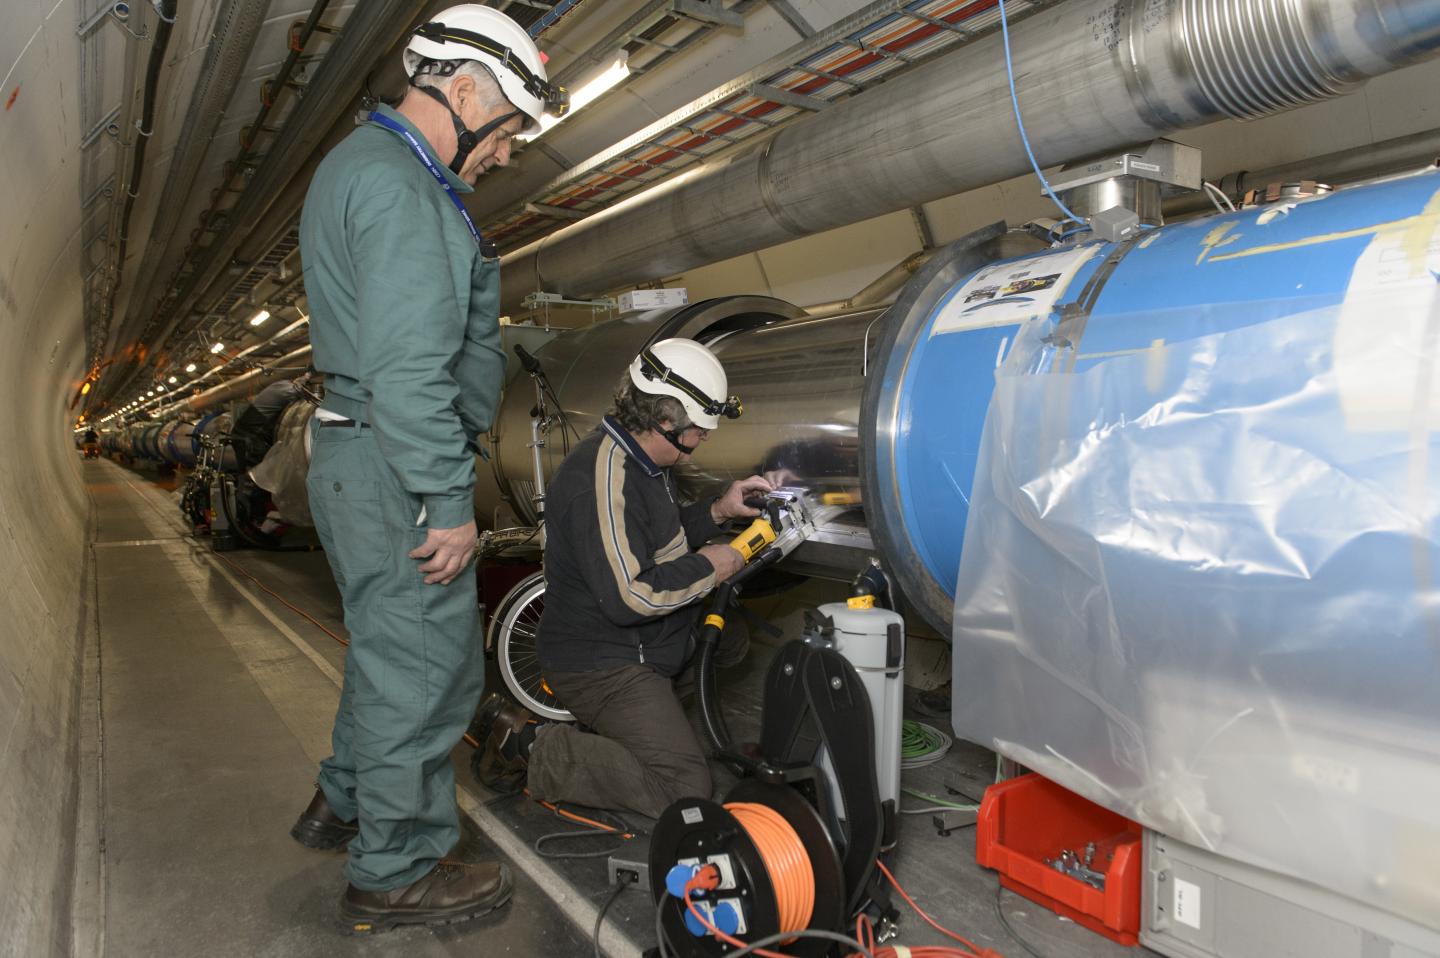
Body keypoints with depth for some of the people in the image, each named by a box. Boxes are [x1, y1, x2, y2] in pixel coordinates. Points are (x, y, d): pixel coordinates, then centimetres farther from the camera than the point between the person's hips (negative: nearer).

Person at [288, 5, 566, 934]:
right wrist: (448, 502, -22)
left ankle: (344, 802, 42)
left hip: (366, 462, 11)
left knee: (391, 644, 24)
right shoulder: (397, 186, -16)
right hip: (396, 471, -11)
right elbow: (407, 368, -25)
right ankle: (396, 873, 16)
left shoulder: (367, 166, 20)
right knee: (428, 666, 0)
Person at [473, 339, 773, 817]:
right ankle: (530, 749, -6)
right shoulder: (603, 476, -26)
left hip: (631, 654, 11)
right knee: (684, 789, -14)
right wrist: (707, 567, -17)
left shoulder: (640, 461, 8)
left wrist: (717, 510, 7)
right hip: (603, 666, -11)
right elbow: (629, 595, -29)